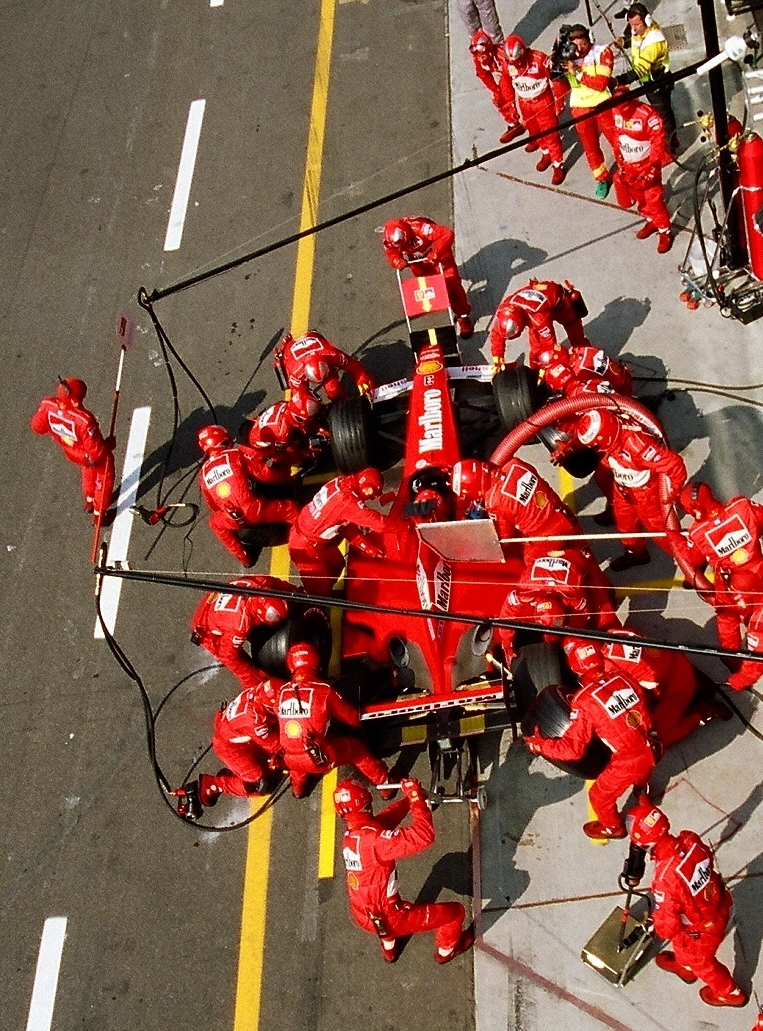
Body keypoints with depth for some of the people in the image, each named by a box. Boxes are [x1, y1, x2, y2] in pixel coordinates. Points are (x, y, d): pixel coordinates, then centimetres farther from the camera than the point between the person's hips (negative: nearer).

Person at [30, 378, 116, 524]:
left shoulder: (47, 405, -29)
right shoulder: (84, 420, -46)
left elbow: (37, 426, -8)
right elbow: (97, 451, -35)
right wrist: (109, 443, -15)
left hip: (72, 453, 6)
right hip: (94, 458, -6)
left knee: (88, 469, 39)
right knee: (105, 478, 26)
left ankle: (89, 501, 62)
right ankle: (99, 515, 46)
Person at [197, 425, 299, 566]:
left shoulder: (203, 474, 14)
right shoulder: (237, 454, 1)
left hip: (234, 521, 4)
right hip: (256, 510, -4)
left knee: (216, 523, 35)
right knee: (290, 508, 15)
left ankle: (244, 557, 34)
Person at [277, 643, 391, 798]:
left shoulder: (282, 692, 2)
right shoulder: (324, 690, -10)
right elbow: (353, 718, 0)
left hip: (291, 760, 4)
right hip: (320, 758, -4)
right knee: (356, 746, 22)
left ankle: (298, 787, 47)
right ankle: (385, 783, 32)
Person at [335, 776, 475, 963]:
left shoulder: (349, 835, -5)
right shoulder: (373, 839, -31)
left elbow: (385, 818, 8)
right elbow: (423, 837, -35)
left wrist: (410, 799, -2)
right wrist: (416, 798, -26)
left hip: (363, 917, 8)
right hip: (388, 919, -8)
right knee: (455, 911, 10)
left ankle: (389, 946, 51)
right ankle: (446, 950, 40)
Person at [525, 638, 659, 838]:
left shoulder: (584, 701, -21)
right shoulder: (622, 678, -6)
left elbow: (573, 748, -17)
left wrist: (540, 745, -2)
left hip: (627, 763, -5)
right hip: (650, 751, 5)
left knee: (600, 796, 25)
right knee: (641, 777, 41)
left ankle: (613, 827, 51)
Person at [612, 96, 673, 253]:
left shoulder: (647, 114, -26)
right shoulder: (616, 113, -6)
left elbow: (659, 142, -20)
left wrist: (651, 168, -17)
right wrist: (620, 162, 8)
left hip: (646, 167, -6)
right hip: (629, 168, 6)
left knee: (654, 201, 1)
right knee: (639, 198, 22)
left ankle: (665, 232, 17)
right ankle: (651, 221, 46)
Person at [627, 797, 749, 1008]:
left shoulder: (665, 877, -42)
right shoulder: (690, 839, -24)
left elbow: (667, 925, -27)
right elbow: (709, 862, 0)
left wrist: (656, 926, -4)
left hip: (704, 927, -6)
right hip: (720, 905, 6)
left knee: (699, 960, 28)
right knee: (683, 943, 34)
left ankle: (729, 993, 53)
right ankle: (684, 967, 63)